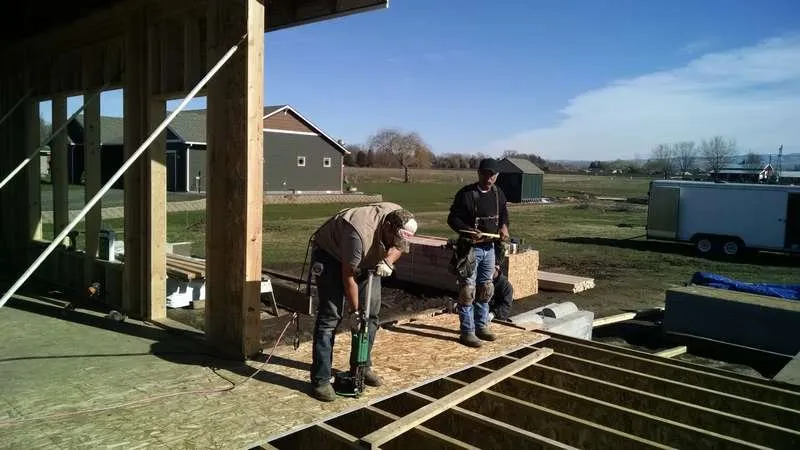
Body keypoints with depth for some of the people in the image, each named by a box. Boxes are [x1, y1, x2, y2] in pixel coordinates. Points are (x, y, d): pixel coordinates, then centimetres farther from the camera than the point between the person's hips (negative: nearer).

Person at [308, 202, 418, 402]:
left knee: (371, 312, 3)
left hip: (365, 259, 7)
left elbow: (398, 247, 1)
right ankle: (320, 380, -7)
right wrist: (354, 311, -19)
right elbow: (348, 277, -28)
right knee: (330, 316, -13)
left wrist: (388, 261, -22)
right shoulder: (360, 233, -39)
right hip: (330, 254, -7)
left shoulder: (400, 219, -20)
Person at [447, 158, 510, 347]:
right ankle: (467, 332, 3)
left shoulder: (498, 194, 6)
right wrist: (469, 231, -28)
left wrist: (504, 226, -1)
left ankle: (481, 326, 29)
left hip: (490, 248, 7)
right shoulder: (466, 194, -14)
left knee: (485, 289, 15)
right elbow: (453, 219, -13)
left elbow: (503, 214, 21)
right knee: (467, 290, -5)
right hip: (470, 248, -7)